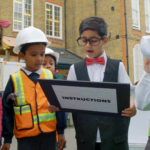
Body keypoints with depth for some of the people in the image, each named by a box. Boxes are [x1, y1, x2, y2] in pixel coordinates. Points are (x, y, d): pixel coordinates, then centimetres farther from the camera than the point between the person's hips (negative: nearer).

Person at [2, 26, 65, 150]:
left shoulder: (51, 76, -1)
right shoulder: (14, 80, -4)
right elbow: (7, 110, 0)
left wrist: (61, 131, 3)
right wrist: (7, 138, 2)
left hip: (49, 134, 1)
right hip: (25, 137, -1)